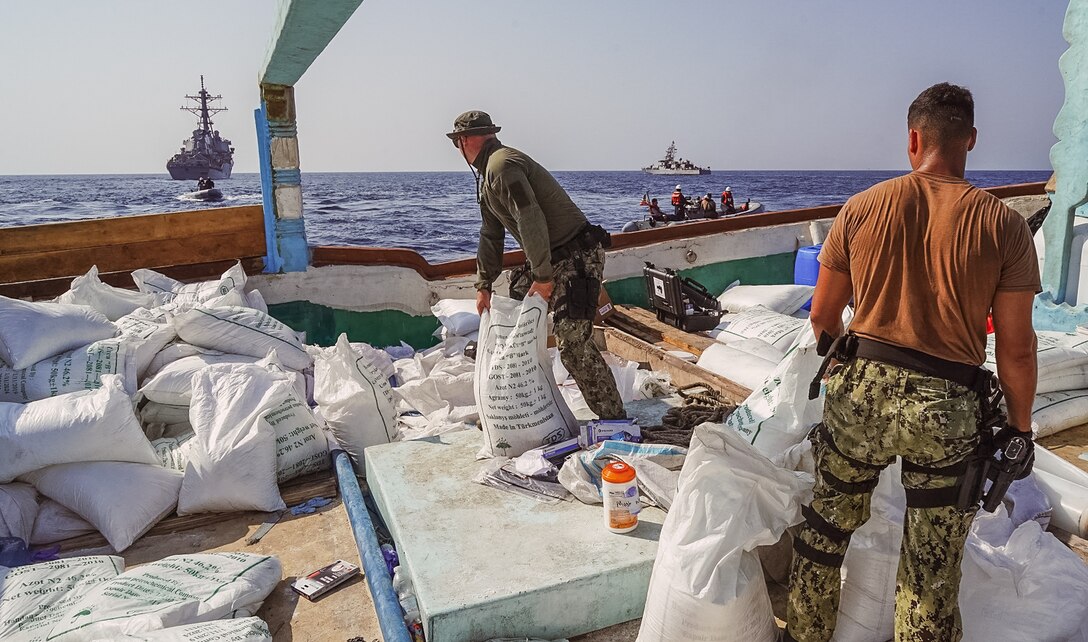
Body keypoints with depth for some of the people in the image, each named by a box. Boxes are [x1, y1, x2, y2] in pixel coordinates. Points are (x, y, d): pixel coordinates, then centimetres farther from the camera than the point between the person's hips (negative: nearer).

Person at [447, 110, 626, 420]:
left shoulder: (503, 166, -17)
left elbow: (531, 222, -24)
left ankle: (614, 419, -5)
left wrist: (543, 277, -21)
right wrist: (483, 285, 17)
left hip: (577, 256, -11)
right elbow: (491, 235, 21)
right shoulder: (487, 176, 18)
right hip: (547, 259, 11)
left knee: (573, 344, -17)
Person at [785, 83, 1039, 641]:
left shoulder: (861, 207, -4)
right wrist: (1020, 426, 9)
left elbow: (823, 315, 3)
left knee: (824, 530, 19)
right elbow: (1016, 348, -5)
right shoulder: (1003, 225, -7)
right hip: (948, 409, -1)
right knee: (932, 565, 16)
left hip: (862, 390, 1)